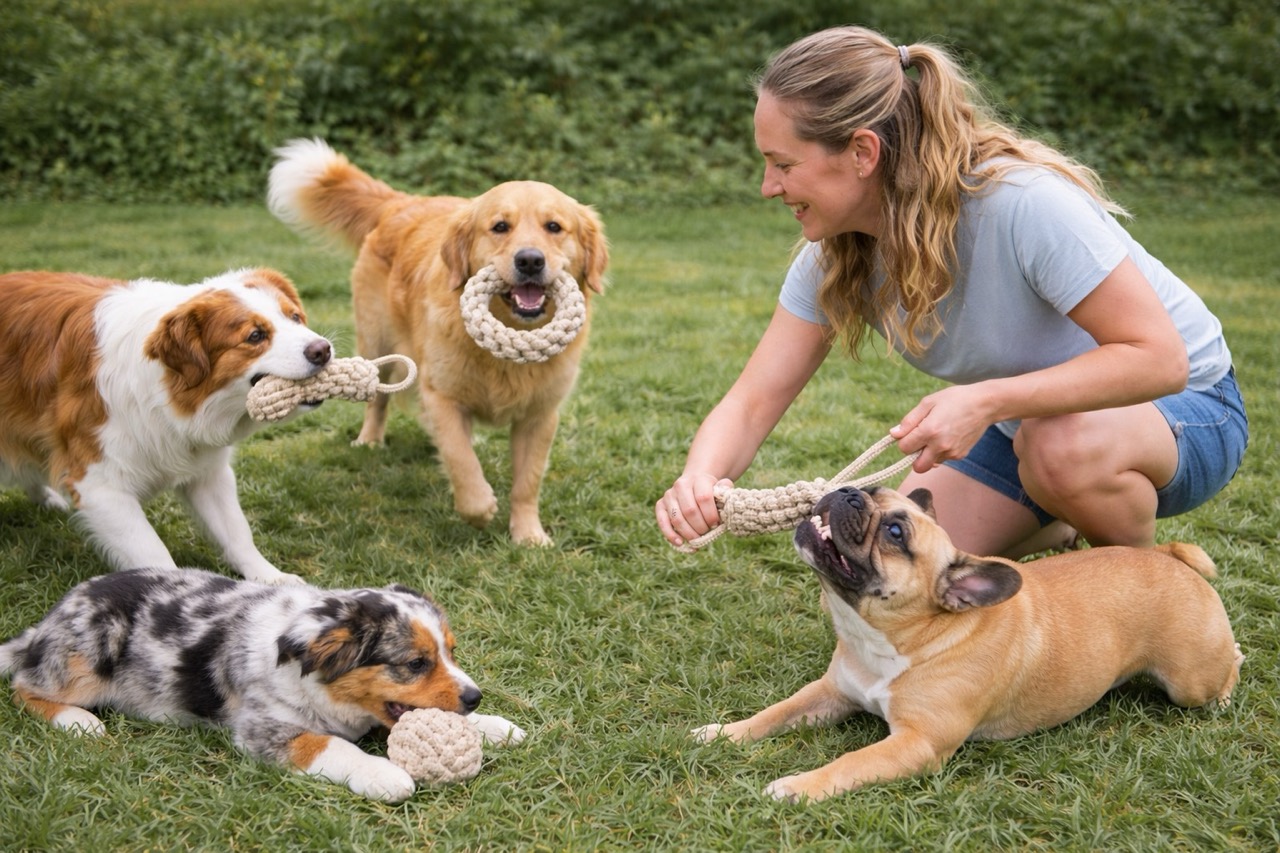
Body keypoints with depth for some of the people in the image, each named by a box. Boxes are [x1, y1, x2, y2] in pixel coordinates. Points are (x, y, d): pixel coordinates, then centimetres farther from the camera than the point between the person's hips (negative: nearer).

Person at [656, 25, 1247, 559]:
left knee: (1063, 444, -39)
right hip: (1019, 418, 6)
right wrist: (700, 479, -37)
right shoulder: (834, 255, -13)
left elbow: (1159, 358, -33)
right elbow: (753, 402, -14)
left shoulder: (1025, 203, -35)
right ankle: (1063, 529, 20)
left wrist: (987, 400, -45)